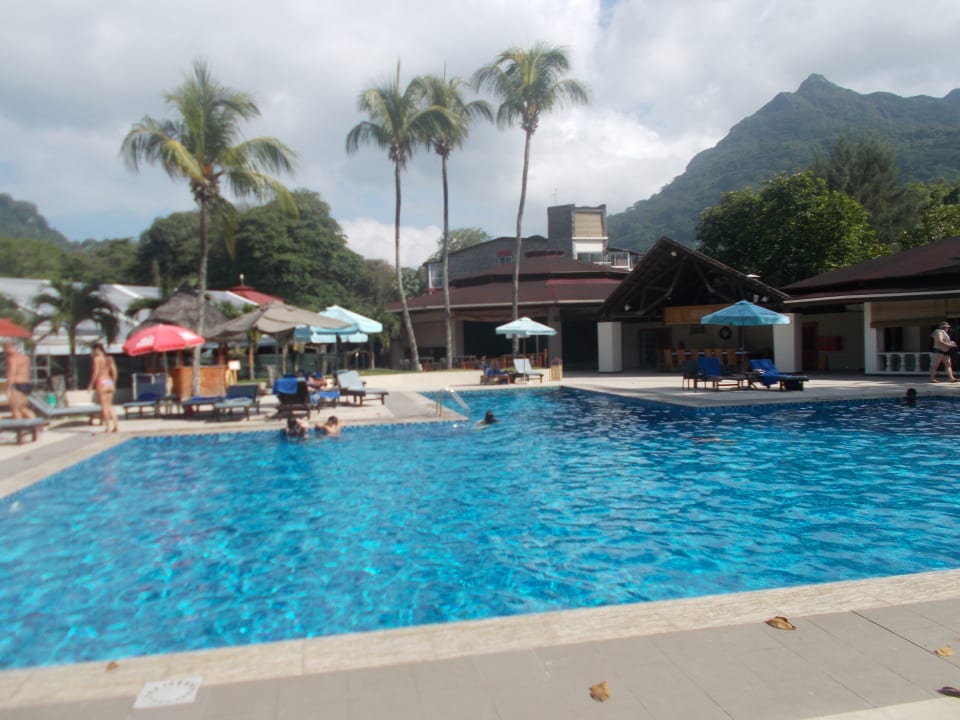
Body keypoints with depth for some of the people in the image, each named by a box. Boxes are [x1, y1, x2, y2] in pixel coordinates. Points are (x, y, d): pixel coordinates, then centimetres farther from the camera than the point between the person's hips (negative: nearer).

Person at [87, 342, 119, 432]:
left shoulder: (97, 358, -7)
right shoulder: (109, 359, 11)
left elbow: (96, 372, -13)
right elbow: (114, 372, 11)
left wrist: (91, 384, -8)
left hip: (101, 382, -6)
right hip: (110, 383, 6)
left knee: (104, 406, 0)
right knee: (109, 405, 13)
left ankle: (107, 427, 1)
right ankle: (116, 425, 4)